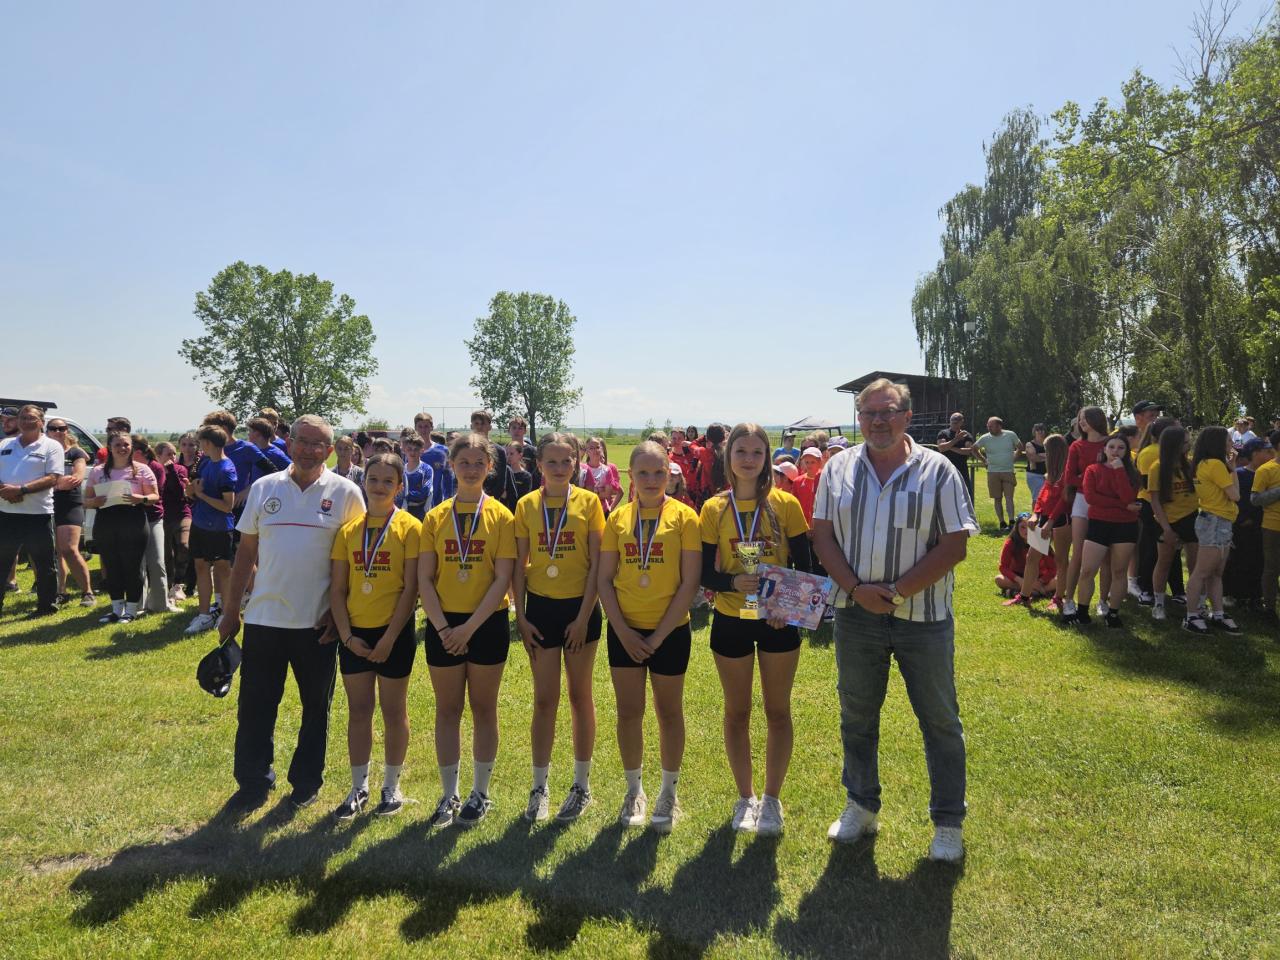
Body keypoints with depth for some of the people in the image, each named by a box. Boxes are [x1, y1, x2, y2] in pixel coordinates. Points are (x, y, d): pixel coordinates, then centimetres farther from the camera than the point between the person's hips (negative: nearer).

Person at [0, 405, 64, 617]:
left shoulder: (51, 447, -1)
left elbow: (52, 479, -11)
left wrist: (21, 490, -21)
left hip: (38, 514, -4)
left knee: (45, 565, 4)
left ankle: (47, 606, 15)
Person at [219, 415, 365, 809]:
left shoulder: (345, 494, -4)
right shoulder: (264, 488, 4)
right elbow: (246, 551, 9)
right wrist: (231, 609, 9)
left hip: (317, 623, -2)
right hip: (263, 617, 2)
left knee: (316, 707, 11)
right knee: (254, 706, 10)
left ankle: (306, 783, 27)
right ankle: (253, 781, 27)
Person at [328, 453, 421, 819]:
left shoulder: (409, 527, -6)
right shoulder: (348, 531, 5)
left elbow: (410, 588, -10)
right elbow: (337, 589, 5)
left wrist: (389, 638, -14)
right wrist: (346, 635, -6)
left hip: (394, 633, -3)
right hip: (355, 634, 4)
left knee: (393, 711, 8)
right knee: (358, 710, 12)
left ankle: (391, 786, 24)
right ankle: (358, 788, 25)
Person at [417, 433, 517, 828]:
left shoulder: (500, 515, -4)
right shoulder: (435, 517, 3)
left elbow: (503, 578, -9)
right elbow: (424, 579, 0)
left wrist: (470, 626, -16)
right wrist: (442, 626, -12)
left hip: (487, 623, -2)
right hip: (443, 625, 2)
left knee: (483, 708, 9)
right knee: (448, 710, 10)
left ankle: (480, 793, 23)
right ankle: (449, 794, 23)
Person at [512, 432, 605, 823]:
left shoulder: (589, 502, -4)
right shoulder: (526, 505, 1)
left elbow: (596, 564, -6)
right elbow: (519, 566, 3)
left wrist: (584, 617, -10)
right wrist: (521, 617, -2)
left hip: (580, 607, -1)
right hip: (541, 607, 1)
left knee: (579, 695, 10)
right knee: (544, 698, 7)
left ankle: (581, 784, 23)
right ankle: (539, 787, 19)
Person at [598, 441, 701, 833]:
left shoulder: (683, 517, -7)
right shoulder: (617, 518, 2)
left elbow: (689, 583, -10)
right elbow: (605, 580, 2)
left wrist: (659, 636, -12)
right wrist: (622, 630, -9)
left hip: (670, 630, -2)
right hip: (625, 630, 2)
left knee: (669, 712, 11)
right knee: (629, 712, 11)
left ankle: (669, 793, 28)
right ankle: (634, 790, 29)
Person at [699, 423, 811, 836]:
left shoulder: (786, 504, -6)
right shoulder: (715, 509, -4)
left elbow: (803, 566, -4)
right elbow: (705, 573, -4)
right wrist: (733, 582, -24)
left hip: (778, 620, 0)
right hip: (731, 621, 1)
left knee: (777, 711, 10)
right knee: (737, 711, 12)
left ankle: (772, 798, 27)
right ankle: (745, 797, 30)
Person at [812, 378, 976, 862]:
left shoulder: (937, 471, -5)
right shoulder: (838, 469, 3)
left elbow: (955, 545, -9)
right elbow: (823, 536, 1)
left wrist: (896, 591, -16)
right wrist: (856, 589, -13)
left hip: (923, 617, -2)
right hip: (856, 614, 3)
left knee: (940, 721, 8)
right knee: (856, 716, 15)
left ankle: (949, 822, 25)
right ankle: (861, 807, 34)